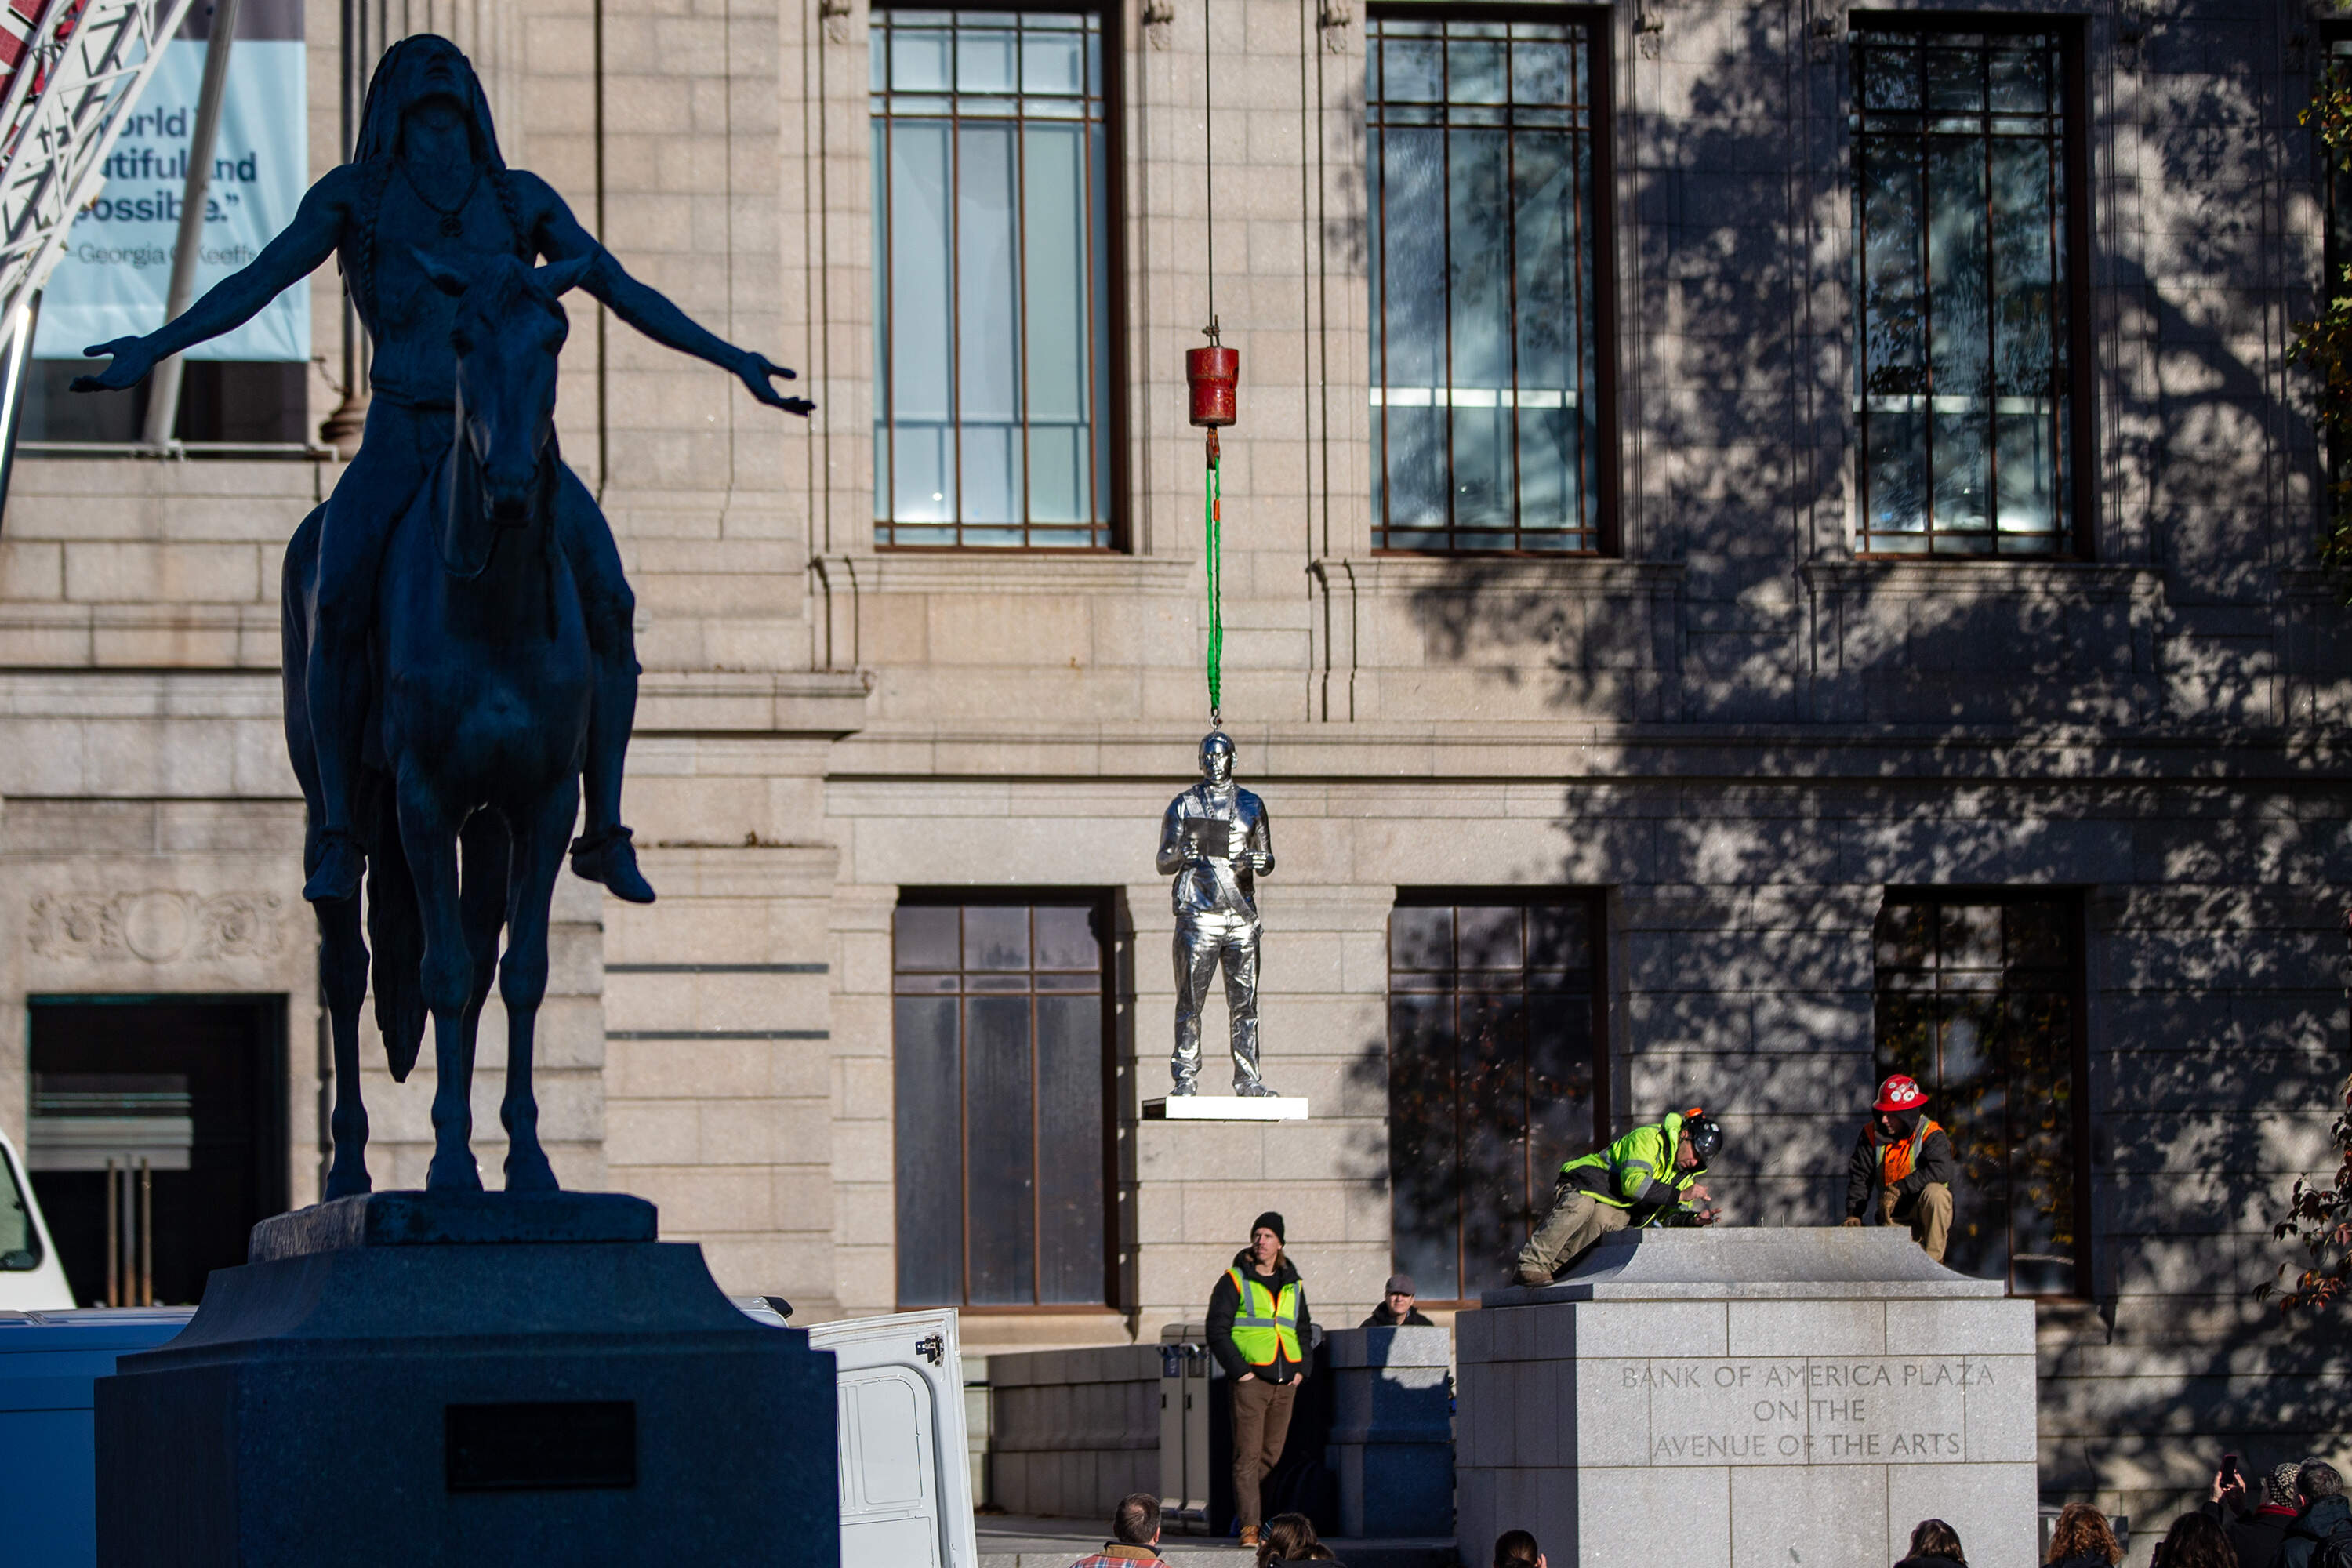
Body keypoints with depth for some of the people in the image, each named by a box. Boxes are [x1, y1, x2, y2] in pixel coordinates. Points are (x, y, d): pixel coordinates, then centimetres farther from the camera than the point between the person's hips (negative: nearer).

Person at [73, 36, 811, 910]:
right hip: (401, 443, -2)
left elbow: (623, 292, 14)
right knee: (338, 604, -28)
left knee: (609, 605, -19)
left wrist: (729, 360, 6)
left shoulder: (521, 201, 13)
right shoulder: (352, 197, 9)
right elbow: (256, 285, 4)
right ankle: (340, 836, -18)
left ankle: (605, 833, -7)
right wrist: (154, 350, -10)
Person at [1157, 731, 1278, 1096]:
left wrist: (1261, 862, -9)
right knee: (1190, 1000, -5)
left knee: (1244, 1001, 1)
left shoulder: (1251, 805, 14)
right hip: (1198, 914, -2)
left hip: (1242, 915, 2)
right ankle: (1185, 1077, -2)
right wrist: (1180, 855, -15)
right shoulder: (1184, 805, 8)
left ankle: (1248, 1079, 5)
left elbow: (1268, 859, 15)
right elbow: (1163, 863, 8)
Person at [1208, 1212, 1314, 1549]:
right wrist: (1239, 1369, -12)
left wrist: (1301, 1368, 9)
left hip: (1285, 1382, 5)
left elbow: (1304, 1330, 24)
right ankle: (1248, 1526, -10)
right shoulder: (1234, 1282, 0)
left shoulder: (1293, 1285, 14)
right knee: (1248, 1454, -8)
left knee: (1272, 1454, 8)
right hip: (1250, 1379, -5)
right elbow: (1217, 1331, -4)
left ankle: (1242, 1504, 24)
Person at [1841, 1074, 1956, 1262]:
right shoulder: (1872, 1134, -2)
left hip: (1926, 1212, -3)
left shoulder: (1931, 1135, -16)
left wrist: (1898, 1189, -36)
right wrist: (1853, 1214, -13)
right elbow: (1859, 1177, 0)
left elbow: (1941, 1170, -34)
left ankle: (1933, 1259, -20)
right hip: (1896, 1217, 3)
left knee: (1934, 1192, -36)